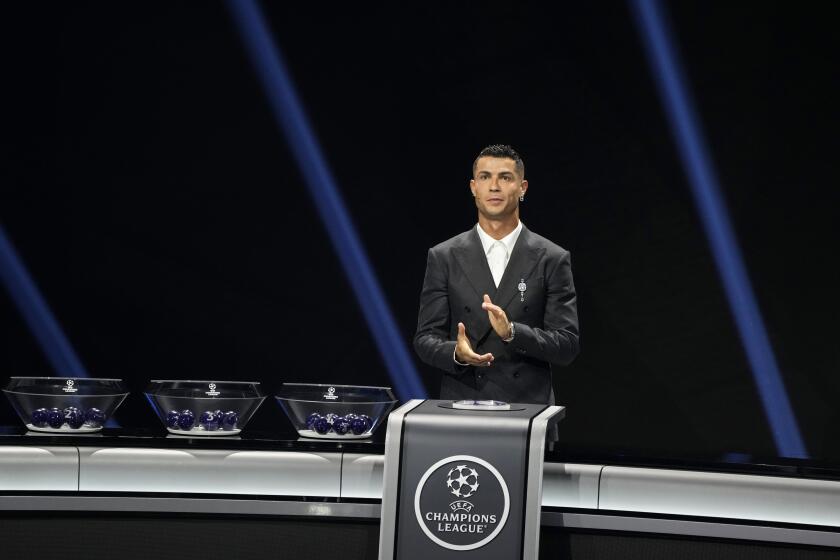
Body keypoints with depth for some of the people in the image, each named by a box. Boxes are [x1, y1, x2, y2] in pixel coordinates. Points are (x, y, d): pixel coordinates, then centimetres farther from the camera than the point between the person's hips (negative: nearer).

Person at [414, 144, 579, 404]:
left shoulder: (552, 260, 2)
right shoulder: (444, 258, 5)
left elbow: (567, 345, -3)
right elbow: (426, 339, 3)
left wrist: (512, 332, -19)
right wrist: (457, 352, -18)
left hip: (528, 406, 0)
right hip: (462, 405, 0)